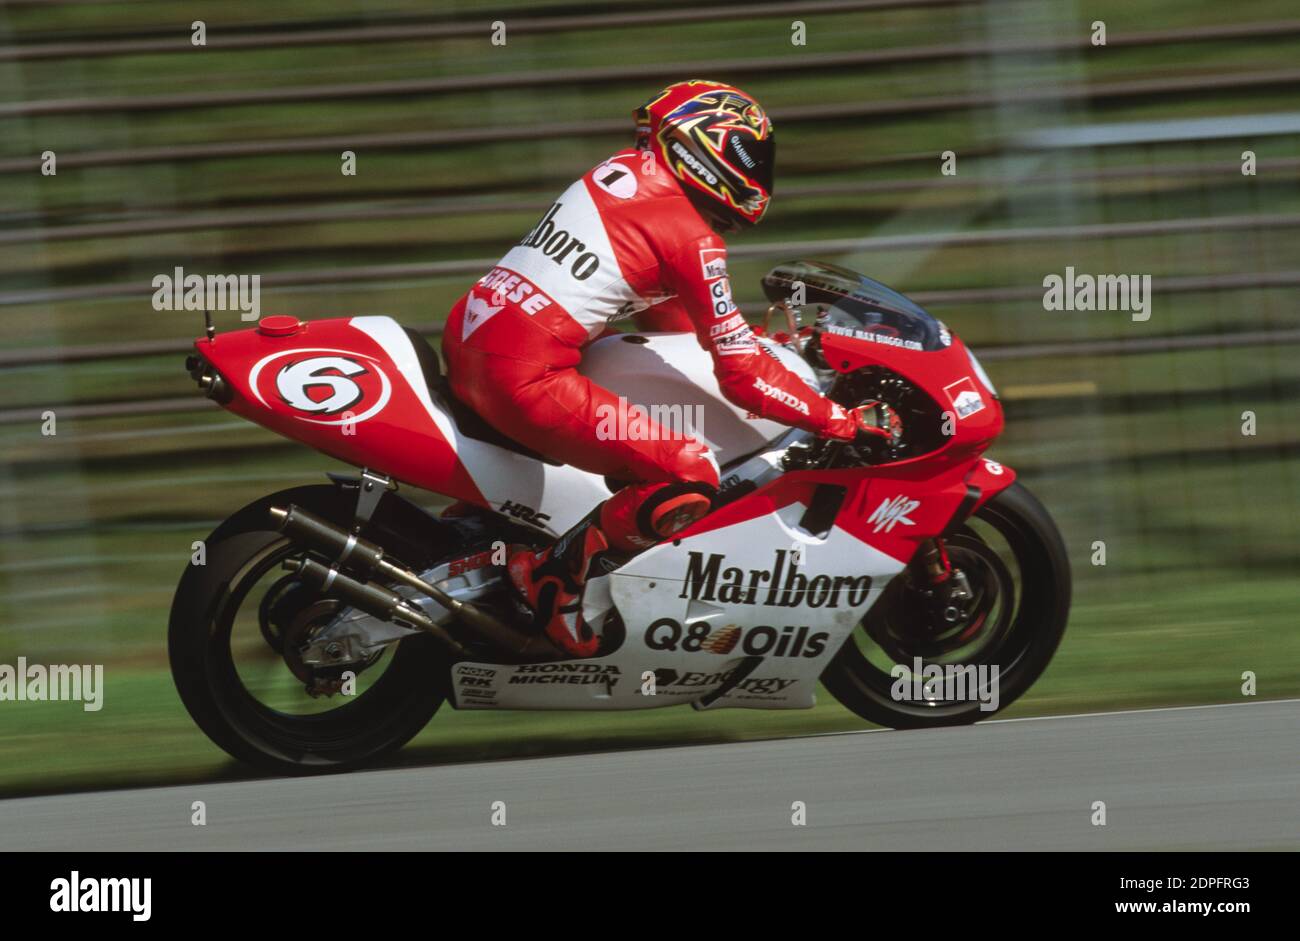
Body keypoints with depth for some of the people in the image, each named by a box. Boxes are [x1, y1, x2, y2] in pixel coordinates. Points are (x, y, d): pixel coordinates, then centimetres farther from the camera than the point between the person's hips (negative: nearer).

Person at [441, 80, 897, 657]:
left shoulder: (626, 169, 15)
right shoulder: (693, 238, -8)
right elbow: (742, 377, -6)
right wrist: (840, 422, -1)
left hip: (466, 334, 9)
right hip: (523, 379, -9)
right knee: (692, 481, -9)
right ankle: (552, 577, -1)